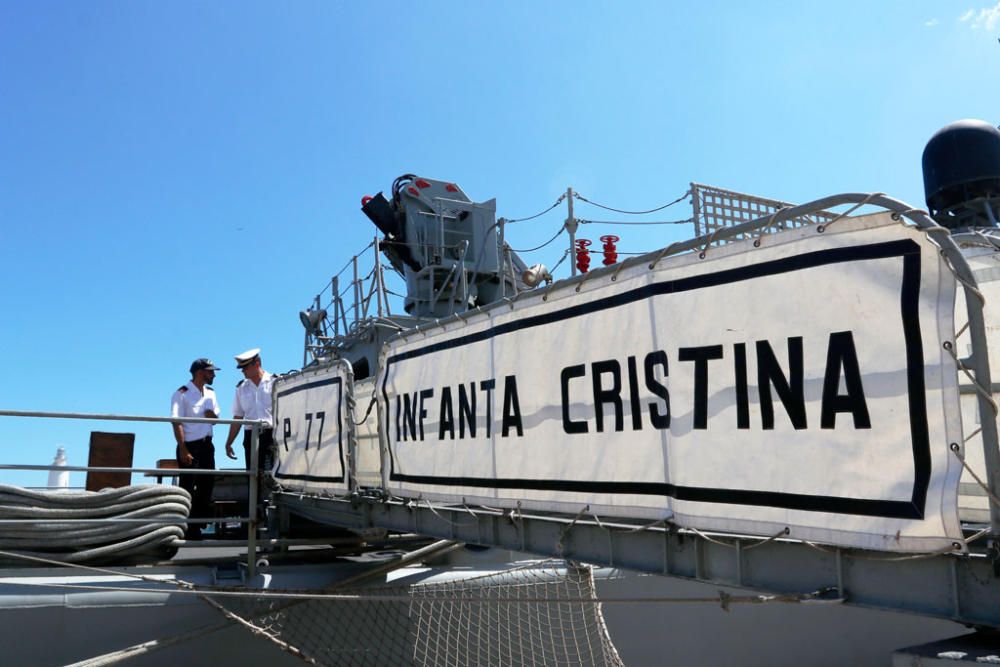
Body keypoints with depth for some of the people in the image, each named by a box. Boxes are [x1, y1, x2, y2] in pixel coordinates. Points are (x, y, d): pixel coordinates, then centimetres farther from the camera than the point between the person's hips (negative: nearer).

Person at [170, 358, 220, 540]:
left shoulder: (210, 393, 14)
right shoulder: (182, 394, -9)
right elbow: (177, 423, -14)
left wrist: (212, 415, -4)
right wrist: (183, 450, -21)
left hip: (206, 444, 7)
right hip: (189, 445, -7)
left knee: (207, 484, 10)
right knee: (188, 488, -2)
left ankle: (200, 524, 21)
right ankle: (188, 529, 4)